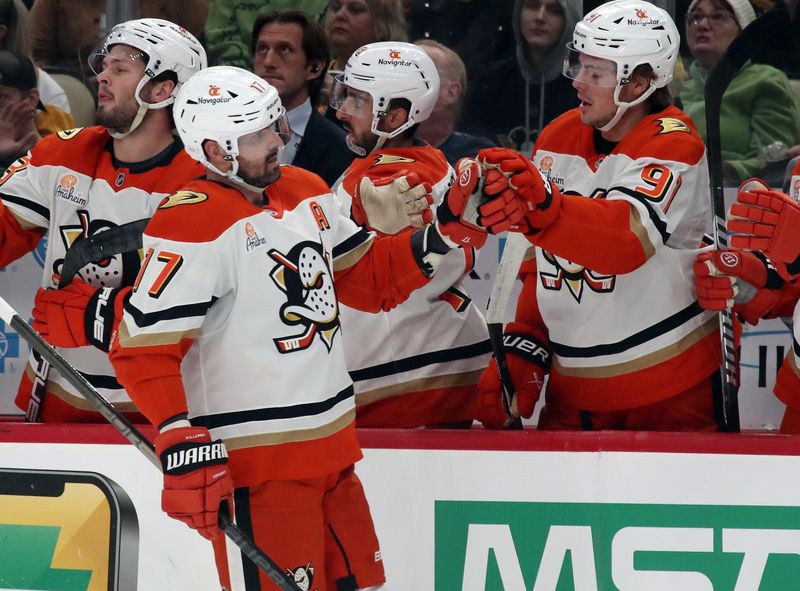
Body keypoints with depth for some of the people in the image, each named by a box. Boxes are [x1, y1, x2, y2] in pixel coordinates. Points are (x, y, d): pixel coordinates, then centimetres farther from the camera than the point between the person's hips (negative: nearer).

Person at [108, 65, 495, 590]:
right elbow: (144, 348, -20)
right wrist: (182, 441, -29)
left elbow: (373, 280, 21)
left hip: (333, 453, 9)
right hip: (251, 466, -9)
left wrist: (448, 229, 7)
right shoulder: (192, 223, -16)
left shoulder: (308, 193, 11)